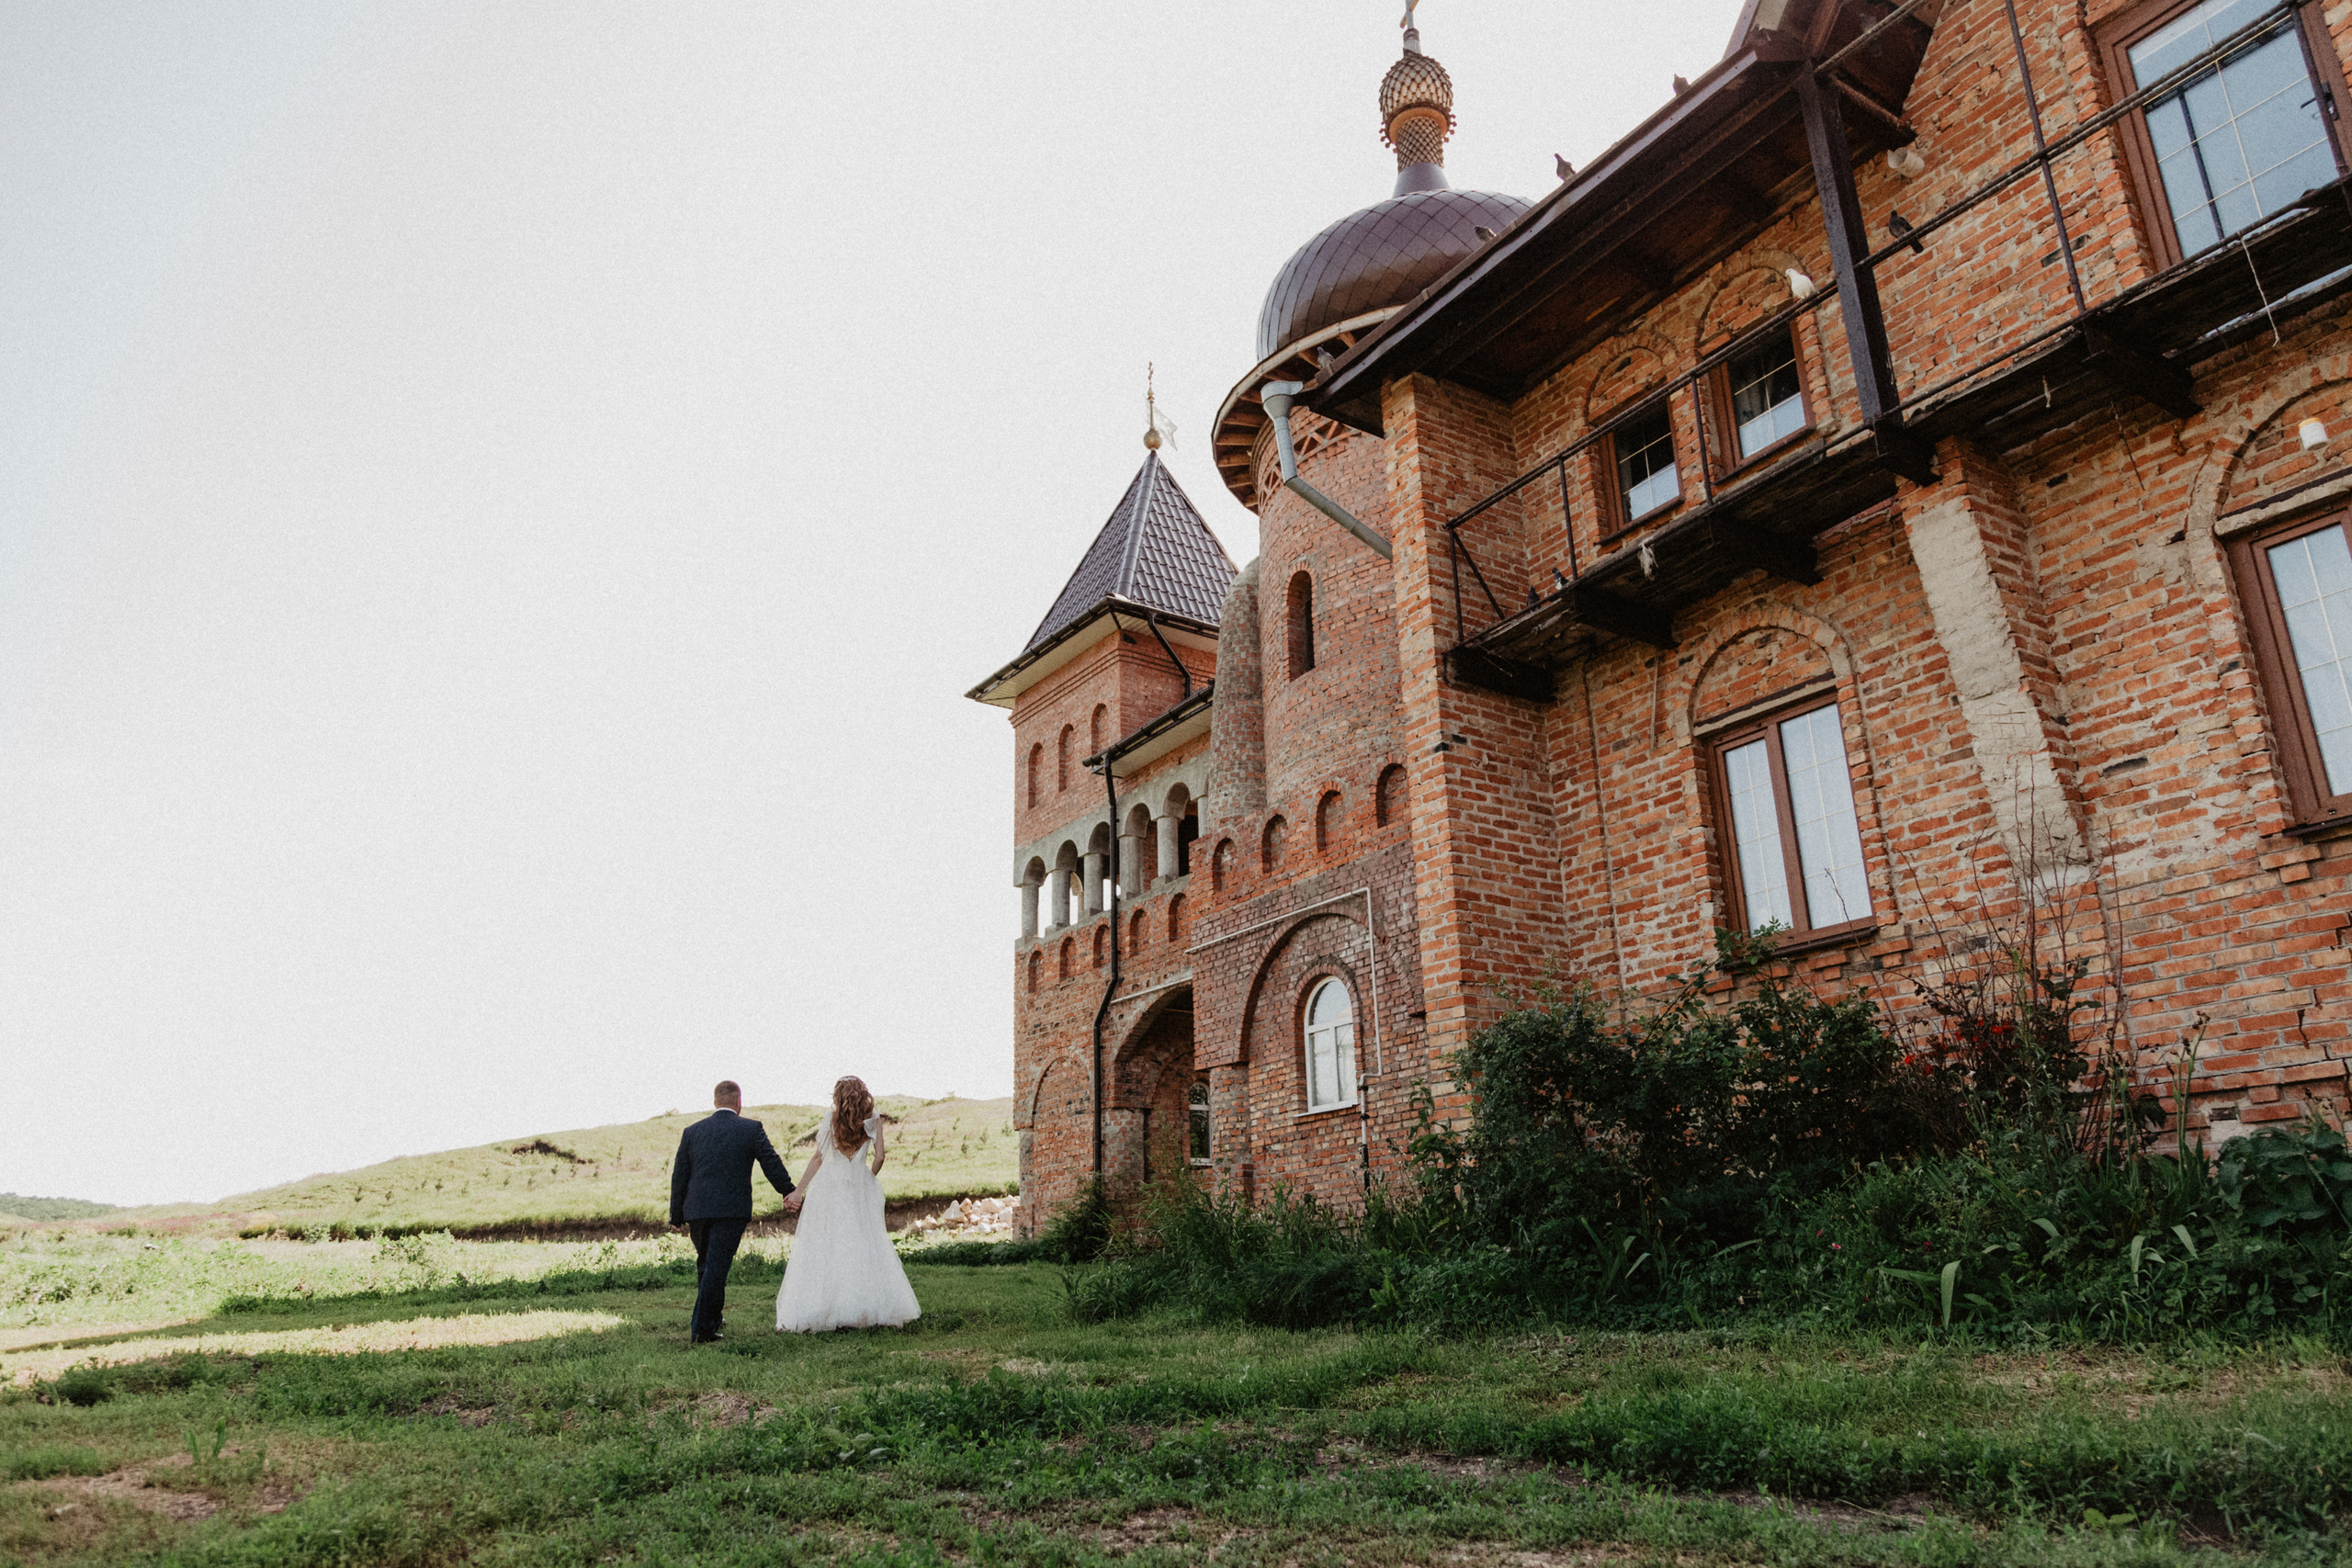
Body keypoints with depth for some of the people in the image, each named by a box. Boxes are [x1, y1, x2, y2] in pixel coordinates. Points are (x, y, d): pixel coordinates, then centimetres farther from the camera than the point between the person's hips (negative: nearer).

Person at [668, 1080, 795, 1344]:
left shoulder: (692, 1131, 8)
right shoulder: (751, 1129, -2)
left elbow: (679, 1176, 10)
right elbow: (772, 1164, 1)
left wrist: (677, 1216, 16)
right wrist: (789, 1193, 15)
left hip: (696, 1210, 4)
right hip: (731, 1210, -4)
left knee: (705, 1265, 20)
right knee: (716, 1267, -3)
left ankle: (714, 1316, 33)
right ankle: (701, 1328, -5)